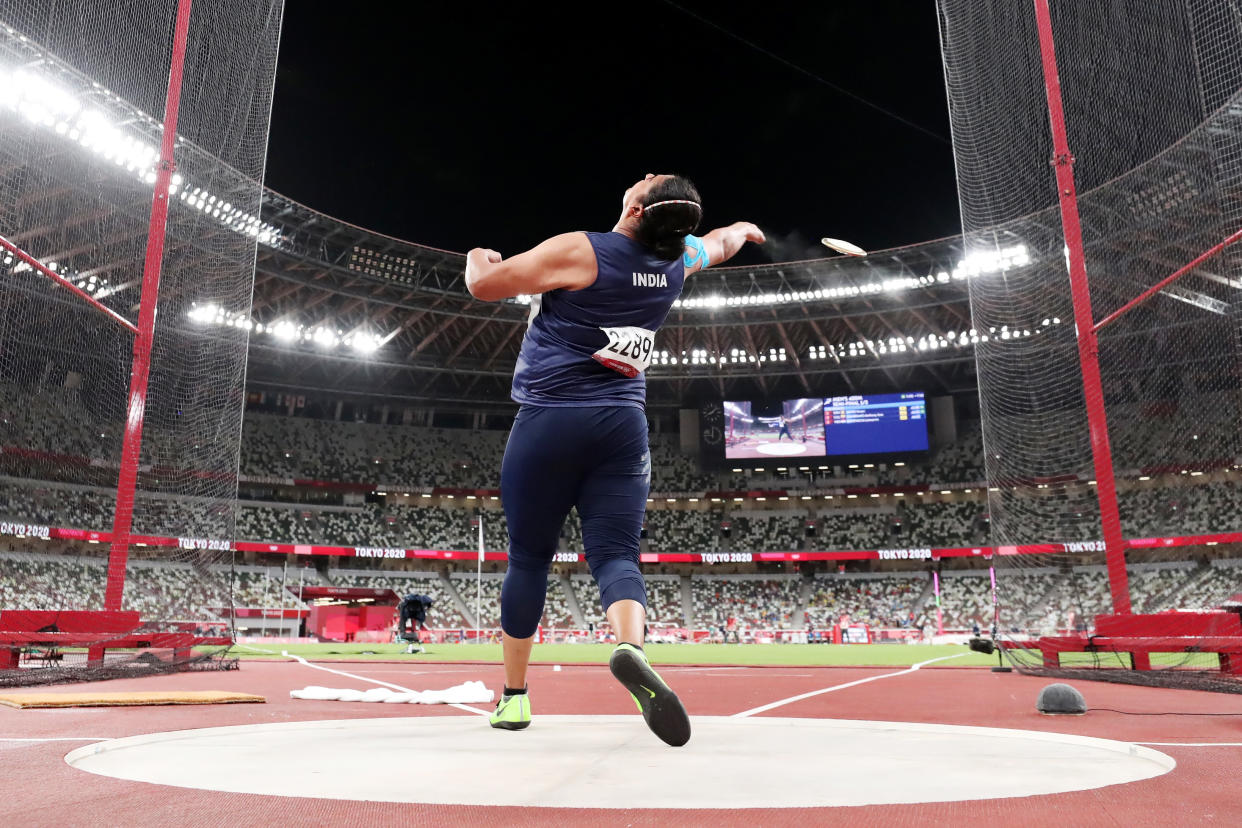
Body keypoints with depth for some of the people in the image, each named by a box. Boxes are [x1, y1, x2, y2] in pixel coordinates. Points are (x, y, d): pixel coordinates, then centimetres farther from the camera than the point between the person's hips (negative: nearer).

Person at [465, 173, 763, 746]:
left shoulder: (578, 252, -9)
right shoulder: (677, 259, 6)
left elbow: (483, 285, -4)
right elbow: (719, 242, 30)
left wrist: (479, 257, 19)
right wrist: (741, 229, 53)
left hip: (549, 423, -3)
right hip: (623, 427, 3)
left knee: (528, 558, 8)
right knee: (615, 555, -2)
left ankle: (513, 696, 17)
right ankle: (630, 648, -33)